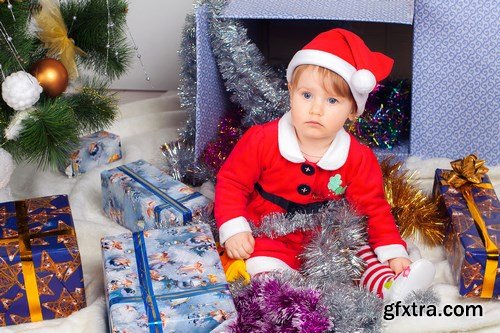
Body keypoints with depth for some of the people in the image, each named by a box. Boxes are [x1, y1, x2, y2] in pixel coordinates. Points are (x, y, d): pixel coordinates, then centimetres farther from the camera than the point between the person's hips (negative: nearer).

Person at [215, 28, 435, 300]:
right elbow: (231, 182, -5)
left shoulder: (358, 158, -8)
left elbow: (373, 208, -1)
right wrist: (234, 230, -16)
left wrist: (394, 252, -11)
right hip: (268, 236, -2)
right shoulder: (262, 140, -14)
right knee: (265, 264, -28)